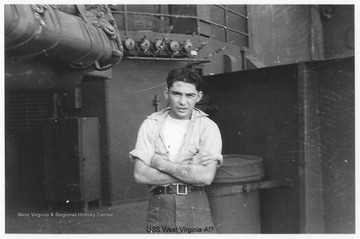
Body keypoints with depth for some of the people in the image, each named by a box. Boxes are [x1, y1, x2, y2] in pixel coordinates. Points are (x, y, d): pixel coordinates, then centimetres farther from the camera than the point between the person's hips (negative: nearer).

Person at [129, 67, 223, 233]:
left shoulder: (208, 127, -2)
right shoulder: (151, 124, 3)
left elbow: (206, 176, -13)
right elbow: (140, 174, -6)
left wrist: (161, 164, -10)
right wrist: (191, 173, -12)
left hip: (195, 206, -1)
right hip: (158, 206, 1)